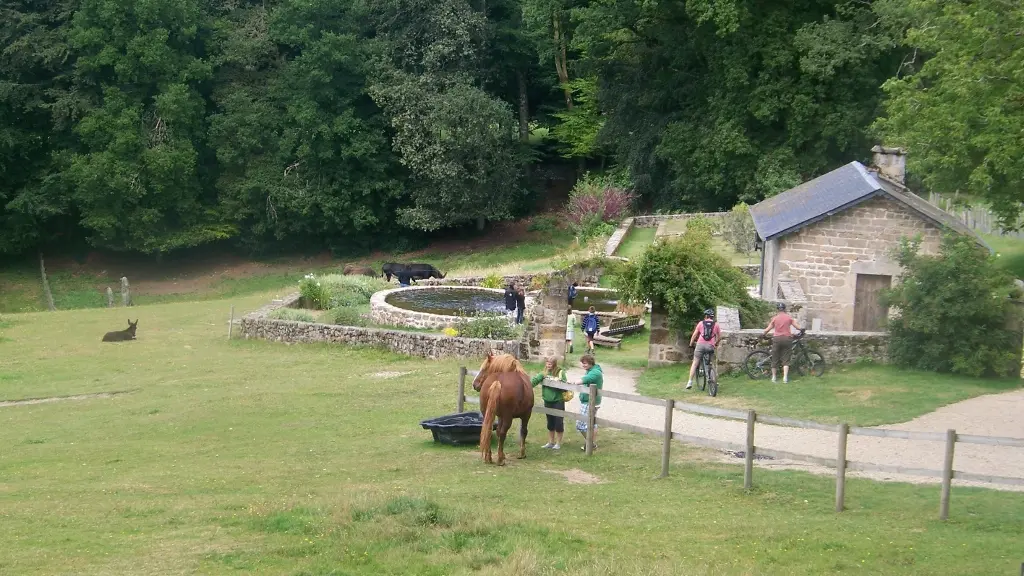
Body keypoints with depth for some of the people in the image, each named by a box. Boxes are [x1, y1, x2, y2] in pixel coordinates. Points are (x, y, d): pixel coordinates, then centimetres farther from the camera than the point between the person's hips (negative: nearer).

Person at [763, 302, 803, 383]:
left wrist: (763, 335, 19)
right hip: (787, 339, 0)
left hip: (777, 339, 0)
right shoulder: (789, 317, 2)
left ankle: (773, 377, 17)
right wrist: (802, 330, 23)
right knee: (786, 359, 3)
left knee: (775, 359, 10)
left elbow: (767, 329, 2)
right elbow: (798, 327, 3)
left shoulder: (775, 318, 3)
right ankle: (785, 378, -9)